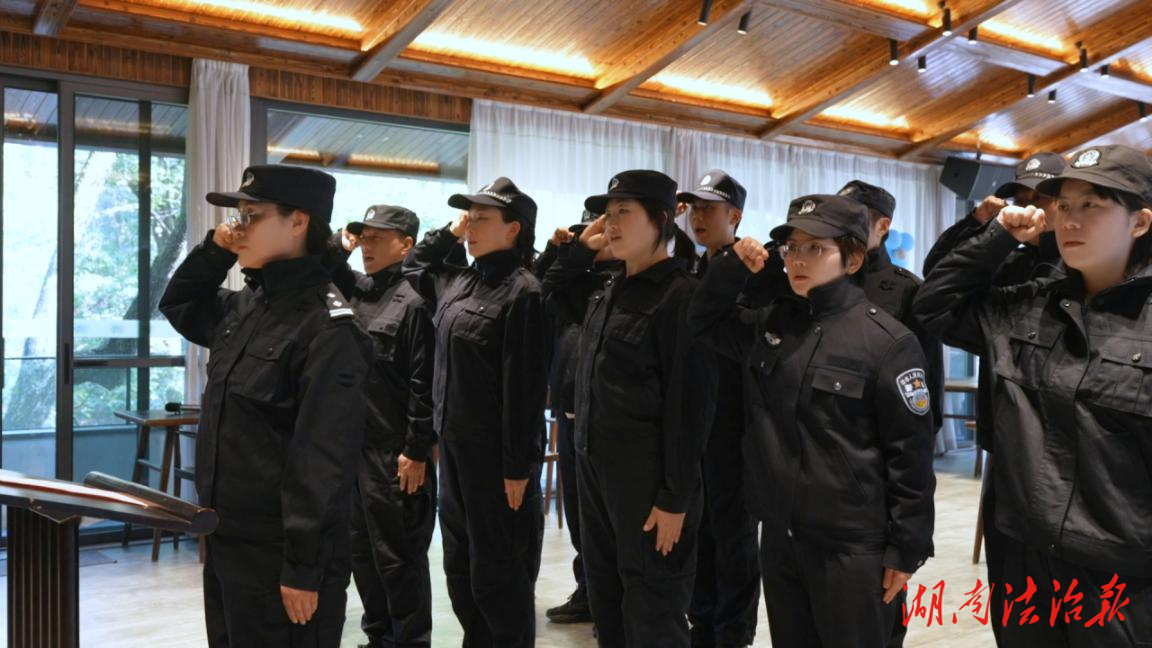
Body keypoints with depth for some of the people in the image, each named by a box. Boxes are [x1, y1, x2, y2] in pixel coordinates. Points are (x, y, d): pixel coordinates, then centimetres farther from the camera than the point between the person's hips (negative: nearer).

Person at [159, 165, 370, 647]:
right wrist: (212, 250, 7)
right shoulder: (247, 308, 6)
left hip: (279, 553, -8)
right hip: (226, 538, 9)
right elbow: (178, 306, 25)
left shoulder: (327, 329, -19)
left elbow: (323, 458, -21)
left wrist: (304, 567, -20)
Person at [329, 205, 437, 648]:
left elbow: (424, 386, -16)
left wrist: (417, 453, -18)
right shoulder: (356, 290, 10)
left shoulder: (413, 302, -13)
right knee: (362, 552, 17)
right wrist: (340, 243, 6)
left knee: (399, 557, 2)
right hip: (352, 446, 8)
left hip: (395, 454, -8)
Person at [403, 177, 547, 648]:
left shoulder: (522, 291, -15)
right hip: (455, 446, 8)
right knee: (460, 566, 18)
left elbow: (525, 387, -18)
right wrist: (449, 234, 13)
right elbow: (413, 269, 29)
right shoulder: (459, 282, 9)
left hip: (497, 454, -8)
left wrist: (518, 465, -18)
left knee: (499, 574, 4)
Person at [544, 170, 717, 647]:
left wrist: (675, 498, -18)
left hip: (647, 479, -8)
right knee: (605, 602, 18)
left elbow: (689, 406, -17)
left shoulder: (680, 296, -14)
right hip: (595, 467, 8)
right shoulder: (608, 292, 9)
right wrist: (579, 248, 11)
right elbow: (549, 295, 27)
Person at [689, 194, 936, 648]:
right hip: (779, 537, 6)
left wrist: (906, 549, -9)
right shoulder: (769, 324, 5)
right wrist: (733, 267, 1)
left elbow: (911, 452, -10)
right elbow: (704, 322, 19)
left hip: (852, 546, -5)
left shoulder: (887, 341, -12)